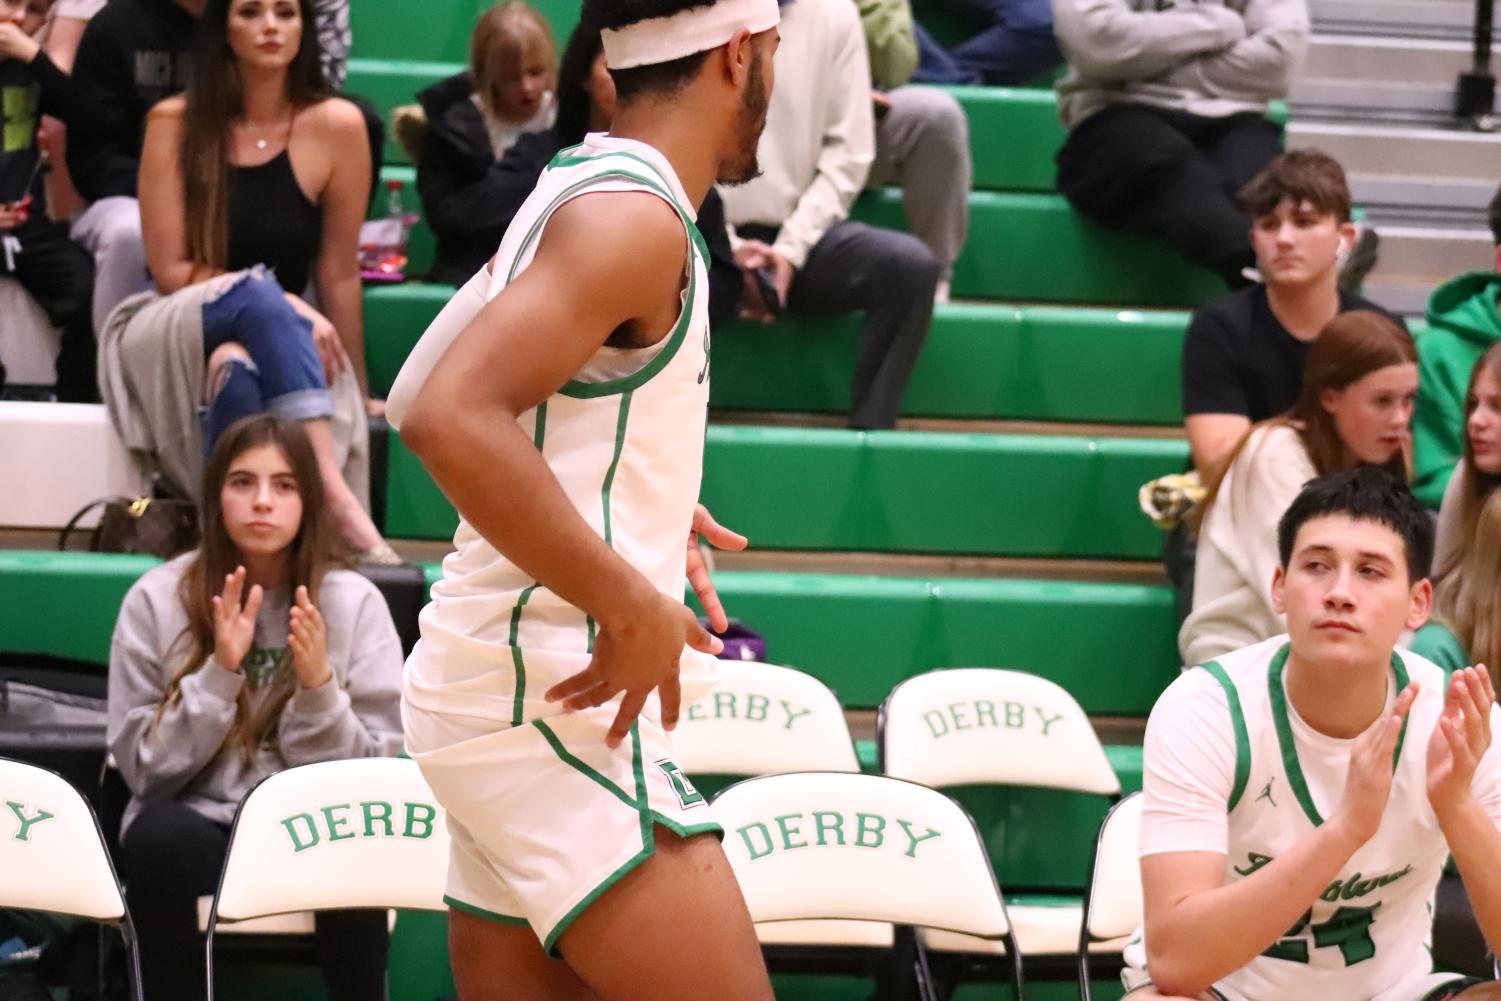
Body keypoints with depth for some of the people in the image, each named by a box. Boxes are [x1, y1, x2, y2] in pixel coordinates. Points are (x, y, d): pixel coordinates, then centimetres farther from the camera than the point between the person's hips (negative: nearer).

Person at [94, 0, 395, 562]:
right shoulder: (175, 123, -2)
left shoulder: (335, 126, -1)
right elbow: (171, 271, -4)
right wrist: (283, 305, -16)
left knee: (240, 371, -38)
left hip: (272, 346, 1)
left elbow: (339, 276, 3)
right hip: (166, 342, -1)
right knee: (259, 295, -36)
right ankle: (334, 495, -50)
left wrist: (356, 392, 5)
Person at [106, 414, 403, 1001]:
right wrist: (218, 675, -17)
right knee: (162, 834, -35)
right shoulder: (156, 600, -1)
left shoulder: (354, 603, 0)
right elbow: (145, 766, -4)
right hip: (198, 825, 0)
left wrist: (318, 687, -18)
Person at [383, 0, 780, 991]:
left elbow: (417, 398, 27)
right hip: (557, 697, -10)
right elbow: (451, 418, -27)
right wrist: (633, 606, -22)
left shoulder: (577, 190, 15)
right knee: (727, 983, -13)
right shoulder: (637, 217, -14)